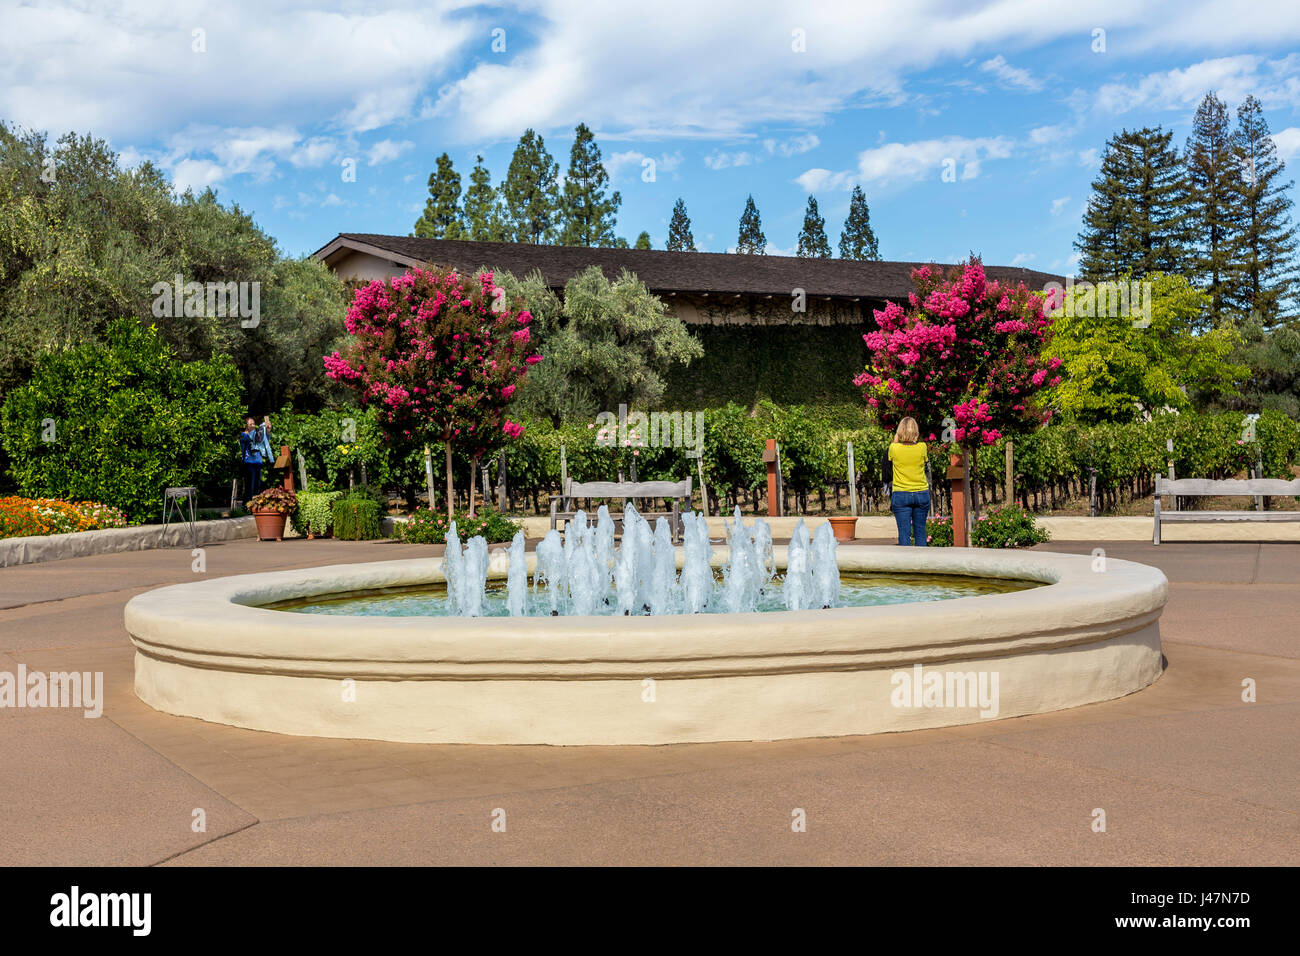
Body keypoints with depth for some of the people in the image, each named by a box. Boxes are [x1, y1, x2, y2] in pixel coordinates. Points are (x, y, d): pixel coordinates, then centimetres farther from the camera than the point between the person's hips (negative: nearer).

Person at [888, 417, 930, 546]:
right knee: (920, 532, 9)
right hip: (922, 493, 2)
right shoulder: (922, 447, -6)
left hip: (901, 494, -2)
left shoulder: (894, 448, -8)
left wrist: (896, 439, 15)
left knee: (904, 532, -2)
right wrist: (914, 440, 15)